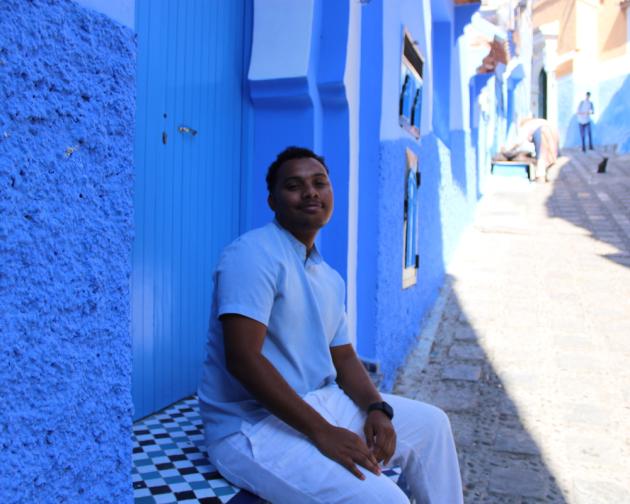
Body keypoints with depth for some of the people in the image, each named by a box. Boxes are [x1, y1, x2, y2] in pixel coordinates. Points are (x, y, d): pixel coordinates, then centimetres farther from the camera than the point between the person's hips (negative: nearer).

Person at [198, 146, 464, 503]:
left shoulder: (331, 279, 11)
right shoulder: (254, 253, -17)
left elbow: (344, 358, 14)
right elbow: (242, 359, -25)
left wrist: (377, 408, -6)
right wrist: (321, 432, -24)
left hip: (319, 403, 9)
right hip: (254, 426, -9)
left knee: (431, 424, 14)